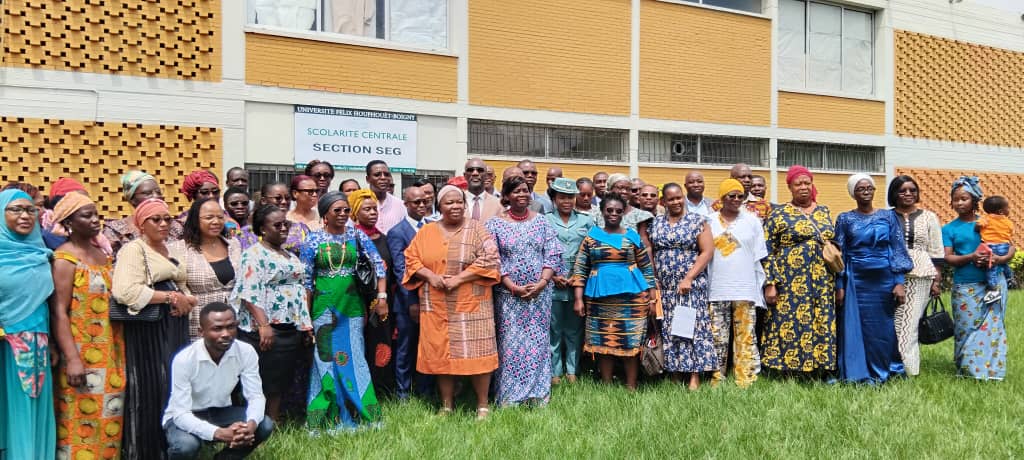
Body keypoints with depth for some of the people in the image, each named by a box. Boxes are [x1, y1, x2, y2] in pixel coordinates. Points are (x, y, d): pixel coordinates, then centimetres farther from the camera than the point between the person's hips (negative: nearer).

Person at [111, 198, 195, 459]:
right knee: (151, 388, -4)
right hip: (147, 330, -7)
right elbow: (124, 290, -22)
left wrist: (187, 300, 1)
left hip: (175, 328, 7)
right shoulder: (133, 249, -7)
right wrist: (171, 297, -17)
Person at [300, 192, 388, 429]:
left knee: (354, 358, 5)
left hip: (352, 306, 2)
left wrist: (381, 297, -8)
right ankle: (327, 419, 12)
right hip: (323, 308, -1)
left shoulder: (357, 236, 3)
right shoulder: (313, 240, -1)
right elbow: (305, 280, 0)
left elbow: (379, 264, 2)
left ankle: (359, 414, 14)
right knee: (327, 359, 3)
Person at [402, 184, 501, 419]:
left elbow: (489, 261, -8)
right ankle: (447, 405, 18)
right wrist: (430, 275, -10)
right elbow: (411, 259, 8)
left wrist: (459, 278, -15)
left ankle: (482, 404, 8)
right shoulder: (426, 232, 10)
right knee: (441, 354, 6)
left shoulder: (477, 230, 1)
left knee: (476, 353, -4)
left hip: (471, 304, -3)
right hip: (436, 306, 3)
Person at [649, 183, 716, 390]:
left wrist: (689, 278, -13)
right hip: (664, 287, 4)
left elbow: (707, 251, -6)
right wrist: (653, 279, 0)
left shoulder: (697, 221, 0)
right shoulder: (656, 223, 11)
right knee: (668, 331, 4)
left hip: (691, 286, -4)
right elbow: (650, 252, 12)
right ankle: (674, 375, 9)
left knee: (692, 327, -7)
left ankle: (695, 376, -6)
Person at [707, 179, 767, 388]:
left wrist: (760, 287, 3)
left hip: (745, 290, 0)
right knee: (718, 338, 1)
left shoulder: (752, 221, 9)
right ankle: (717, 379, 9)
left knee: (746, 336, 0)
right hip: (716, 290, 0)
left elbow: (759, 257, 9)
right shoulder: (709, 222, 8)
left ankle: (746, 379, 6)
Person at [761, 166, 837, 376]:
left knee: (822, 327, 4)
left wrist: (837, 281, 14)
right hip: (791, 285, -5)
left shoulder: (824, 212, 15)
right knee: (790, 326, -7)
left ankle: (818, 370, 11)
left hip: (823, 285, 5)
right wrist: (769, 284, -11)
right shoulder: (779, 215, 0)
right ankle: (789, 370, 0)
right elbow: (767, 252, -3)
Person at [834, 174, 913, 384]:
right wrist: (839, 286, -3)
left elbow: (898, 250, 3)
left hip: (884, 280, 1)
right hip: (856, 282, -1)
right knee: (857, 326, 1)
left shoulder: (888, 216, 5)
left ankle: (885, 370, 20)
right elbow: (839, 254, 3)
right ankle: (860, 374, 10)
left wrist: (899, 282, -5)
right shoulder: (845, 219, 3)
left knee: (885, 326, 6)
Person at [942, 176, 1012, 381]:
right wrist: (971, 257, -20)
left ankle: (991, 370, 7)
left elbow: (1011, 248, 6)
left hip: (993, 283, 0)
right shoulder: (949, 228, 7)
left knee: (992, 326, -1)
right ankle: (967, 369, 12)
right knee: (967, 328, 0)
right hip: (965, 287, 0)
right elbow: (948, 258, -3)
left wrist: (1000, 259, -15)